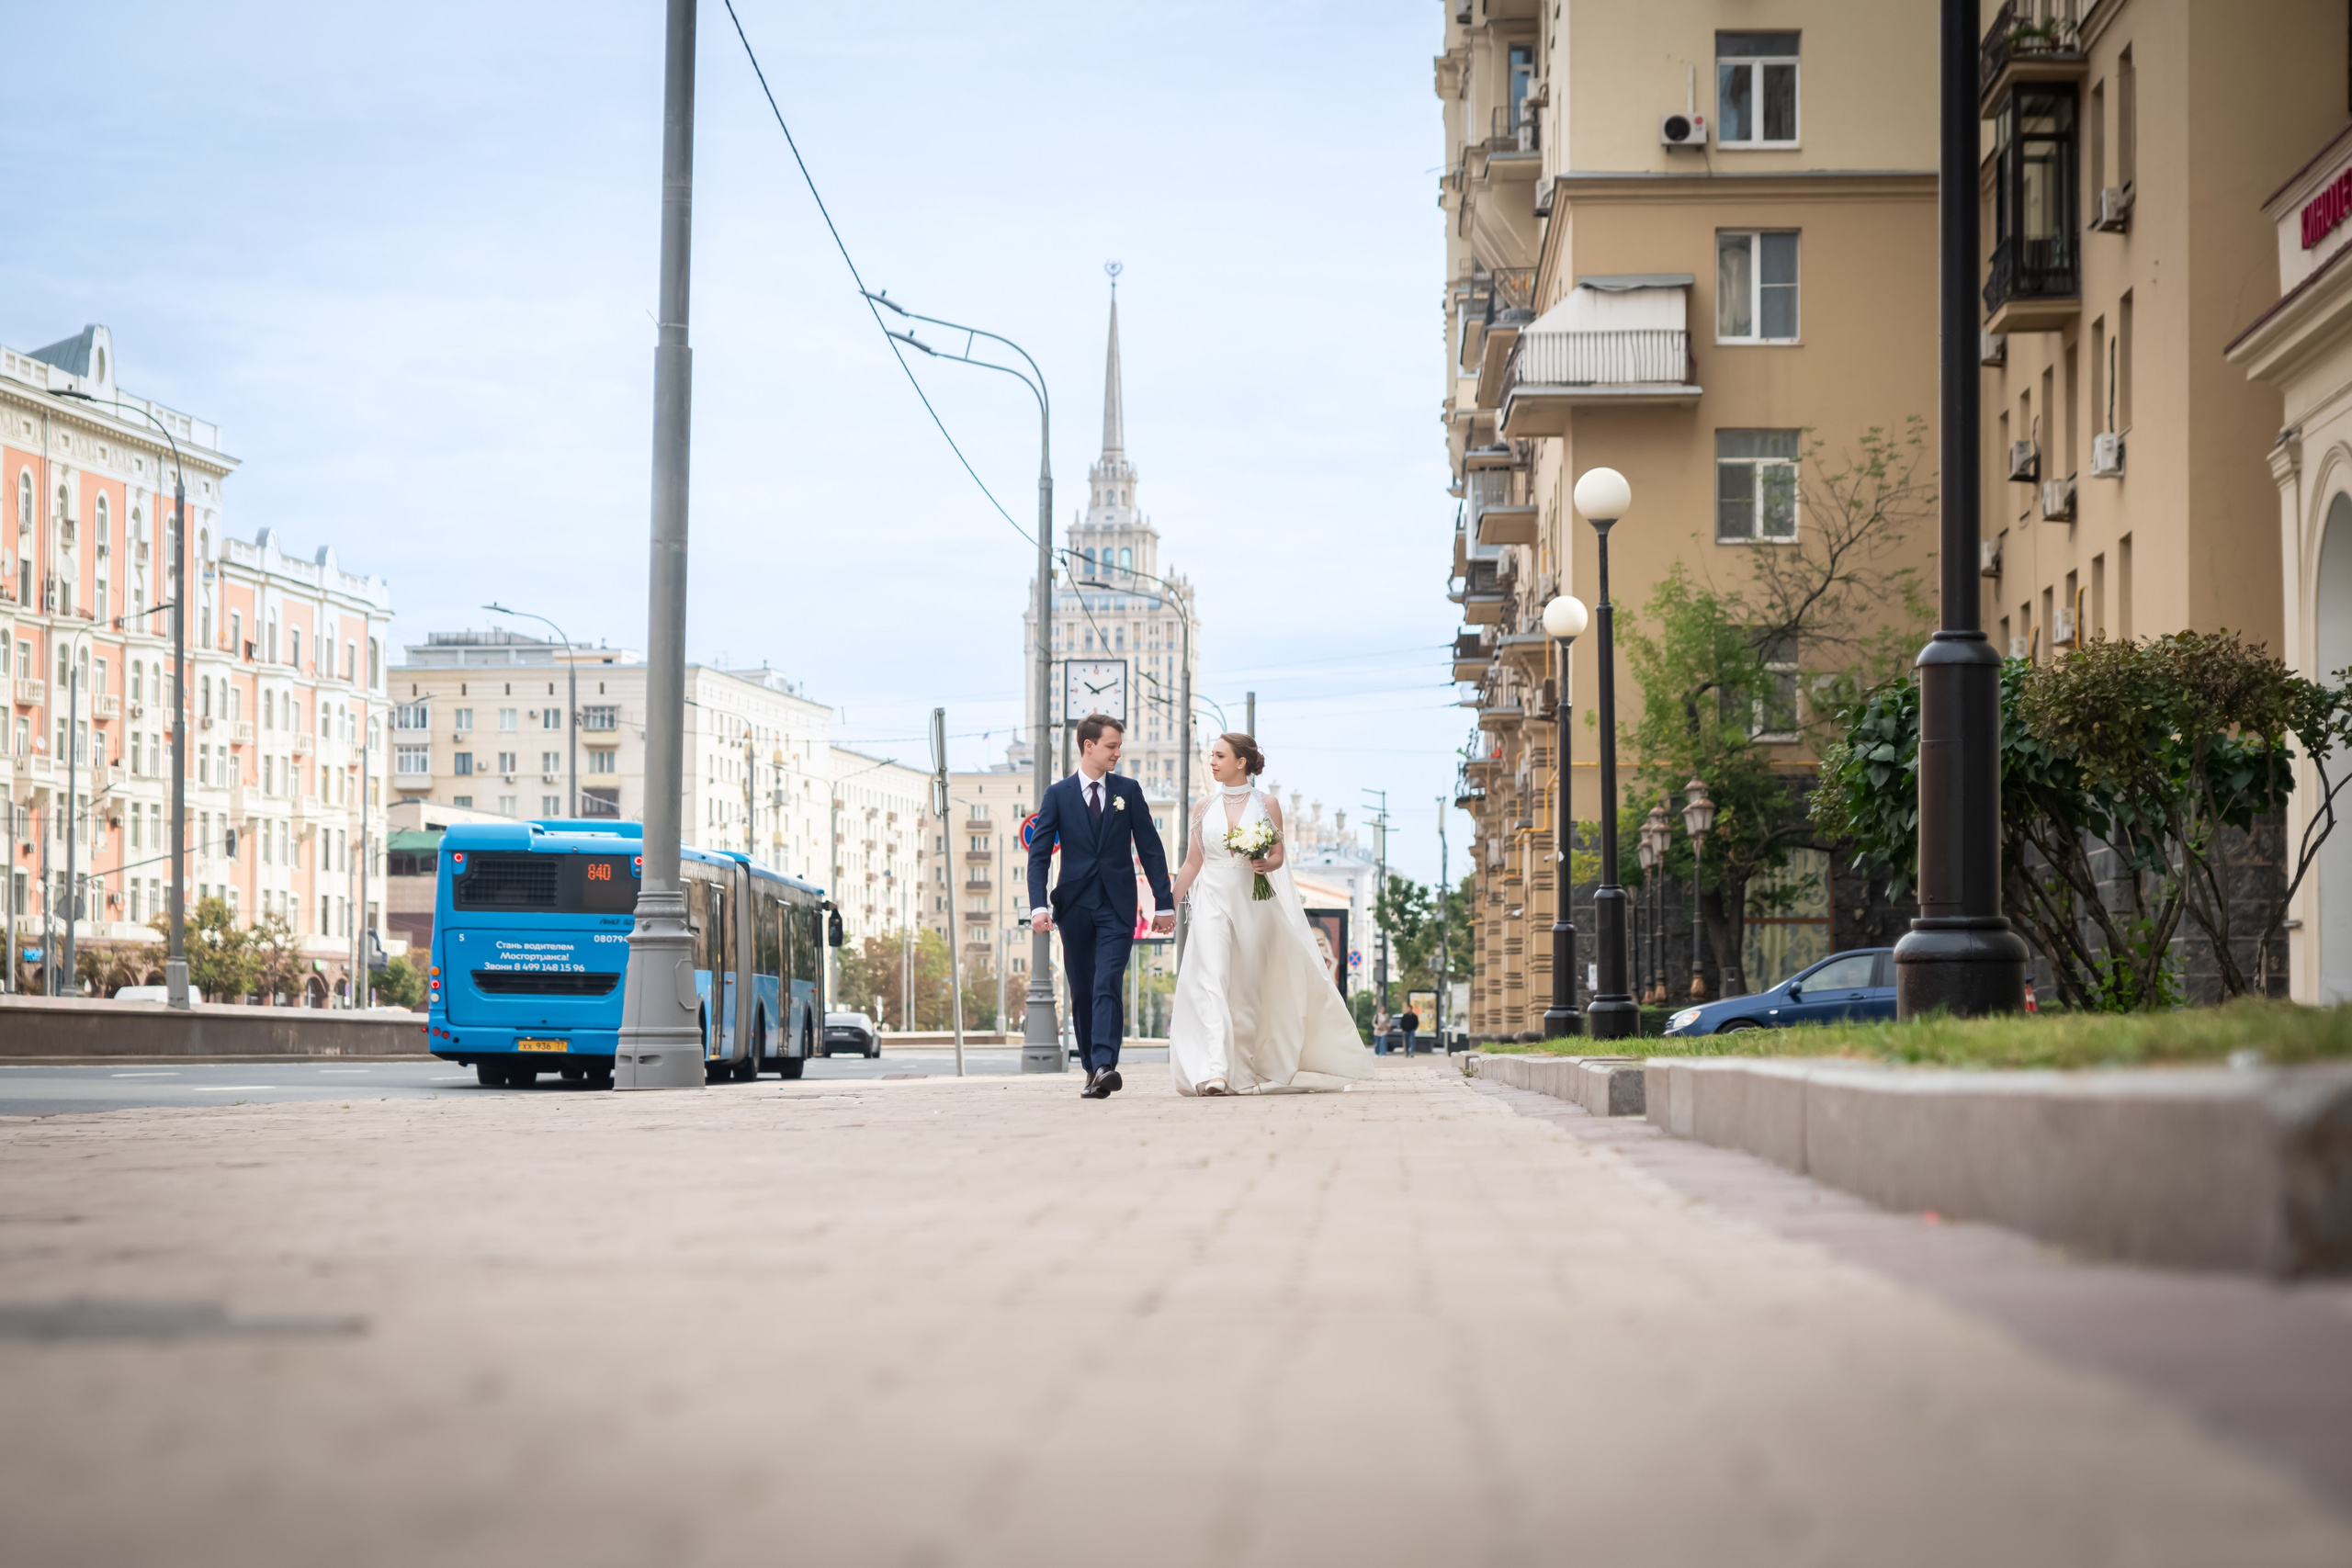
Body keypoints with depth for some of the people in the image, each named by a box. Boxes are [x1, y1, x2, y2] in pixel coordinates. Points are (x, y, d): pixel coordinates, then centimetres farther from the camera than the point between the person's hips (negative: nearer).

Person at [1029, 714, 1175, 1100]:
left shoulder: (1128, 791, 8)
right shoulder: (1058, 795, 4)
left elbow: (1150, 848, 9)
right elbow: (1039, 853, 0)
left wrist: (1164, 903, 5)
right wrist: (1039, 905, -13)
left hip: (1117, 907, -1)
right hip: (1075, 906, 1)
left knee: (1107, 986, -15)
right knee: (1082, 992, 7)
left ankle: (1105, 1067, -27)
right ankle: (1093, 1070, 17)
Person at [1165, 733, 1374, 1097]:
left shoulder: (1266, 804, 4)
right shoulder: (1204, 808, 9)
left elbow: (1277, 856, 5)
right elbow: (1192, 863, 12)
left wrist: (1266, 865, -17)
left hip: (1254, 901, 0)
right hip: (1214, 900, 0)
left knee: (1251, 989, 4)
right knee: (1211, 981, -15)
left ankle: (1248, 1069, 17)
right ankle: (1214, 1071, -25)